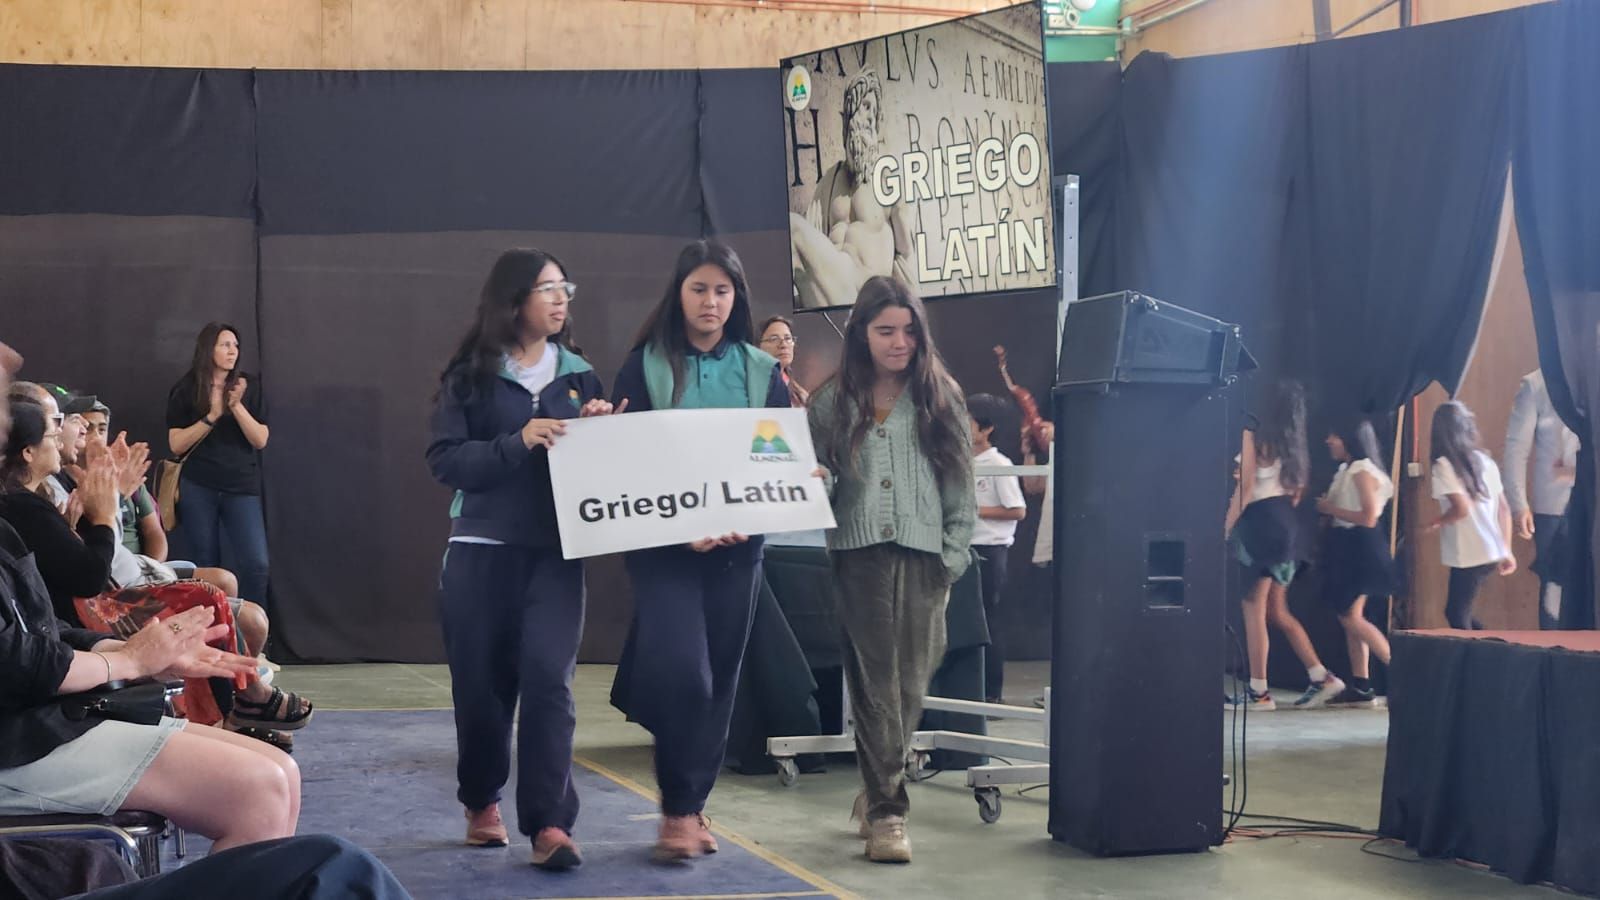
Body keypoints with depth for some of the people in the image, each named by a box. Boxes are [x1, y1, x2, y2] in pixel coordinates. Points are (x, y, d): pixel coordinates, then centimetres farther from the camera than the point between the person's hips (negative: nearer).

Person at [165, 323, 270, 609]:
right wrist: (212, 416, -13)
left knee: (256, 565, -11)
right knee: (204, 569, 2)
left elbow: (261, 440, 0)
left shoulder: (248, 387, 6)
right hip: (197, 488, -1)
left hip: (242, 487, 1)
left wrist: (237, 407, -14)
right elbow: (176, 444, -4)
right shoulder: (185, 390, 2)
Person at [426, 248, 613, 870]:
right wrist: (519, 442, -18)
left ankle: (549, 823, -14)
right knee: (482, 681, 6)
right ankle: (482, 802, 28)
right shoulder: (470, 376, 1)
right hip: (482, 549, -1)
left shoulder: (580, 374, 11)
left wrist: (598, 431, -6)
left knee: (548, 678, -13)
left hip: (557, 550, 1)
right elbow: (444, 460, -8)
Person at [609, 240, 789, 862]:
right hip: (664, 543, -3)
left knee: (720, 677, 6)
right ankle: (679, 809, -2)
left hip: (738, 545, 3)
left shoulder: (762, 370, 8)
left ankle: (693, 804, 19)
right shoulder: (645, 365, 1)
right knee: (681, 672, -15)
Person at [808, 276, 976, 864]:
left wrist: (954, 554, 1)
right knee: (876, 682, -4)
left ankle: (877, 791, 21)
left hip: (924, 555, 1)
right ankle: (886, 811, -2)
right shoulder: (833, 401, 8)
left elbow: (961, 483, 7)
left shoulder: (941, 398, 8)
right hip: (861, 552, -1)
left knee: (911, 683, 3)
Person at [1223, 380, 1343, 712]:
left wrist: (1225, 529, -10)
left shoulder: (1253, 436, -8)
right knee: (1278, 612, 15)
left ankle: (1258, 691, -3)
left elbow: (1245, 489, -12)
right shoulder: (1294, 446, 15)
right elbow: (1295, 493, 17)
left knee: (1254, 610, -4)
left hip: (1259, 523, -8)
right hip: (1286, 525, 8)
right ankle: (1321, 678, 12)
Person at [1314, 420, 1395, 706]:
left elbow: (1369, 518, -21)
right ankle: (1360, 686, 9)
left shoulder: (1362, 471, -15)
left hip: (1360, 547, -10)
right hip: (1347, 546, 10)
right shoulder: (1347, 470, 14)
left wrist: (1331, 509, -15)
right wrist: (1327, 506, 2)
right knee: (1349, 617, 8)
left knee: (1351, 617, -10)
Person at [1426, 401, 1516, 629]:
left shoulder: (1444, 465, -10)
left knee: (1457, 616, 5)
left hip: (1469, 556, -7)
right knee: (1459, 611, 20)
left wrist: (1436, 523, -1)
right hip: (1492, 553, 7)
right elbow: (1504, 508, 11)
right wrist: (1507, 551, 14)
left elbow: (1462, 508, -20)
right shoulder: (1484, 460, 10)